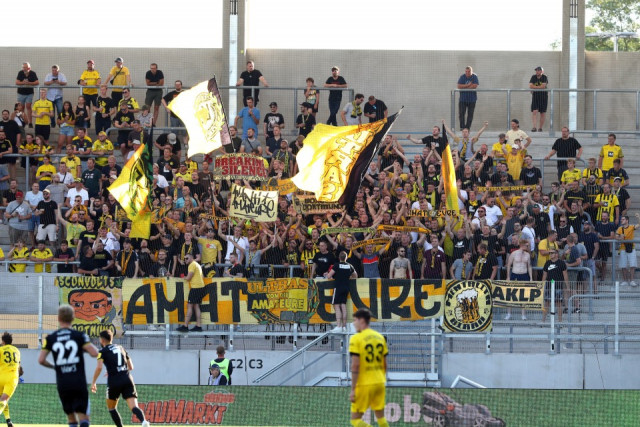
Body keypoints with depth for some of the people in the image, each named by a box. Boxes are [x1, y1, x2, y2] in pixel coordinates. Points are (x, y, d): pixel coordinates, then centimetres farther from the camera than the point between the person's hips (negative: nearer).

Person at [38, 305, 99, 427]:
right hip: (79, 382, -2)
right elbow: (94, 353, -10)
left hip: (62, 383, 2)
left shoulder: (50, 338, 4)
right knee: (83, 417, -3)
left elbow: (41, 360, 1)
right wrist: (85, 348, 12)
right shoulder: (79, 335, -2)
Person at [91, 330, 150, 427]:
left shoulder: (103, 351, 6)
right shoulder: (121, 348, 22)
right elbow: (131, 367, 27)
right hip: (127, 379, 3)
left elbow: (99, 367, -11)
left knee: (111, 407, 20)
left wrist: (93, 382, -1)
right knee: (134, 407, -11)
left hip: (114, 382, -3)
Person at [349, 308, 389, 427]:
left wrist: (353, 389, -13)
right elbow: (385, 364, 14)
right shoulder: (380, 338, 9)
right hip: (379, 382, 6)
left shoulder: (356, 339, -10)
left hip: (364, 384, -6)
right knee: (381, 416, 13)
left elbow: (355, 366, -15)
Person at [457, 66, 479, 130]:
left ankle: (468, 127, 7)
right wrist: (468, 85, -15)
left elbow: (475, 86, -15)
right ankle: (462, 127, -1)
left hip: (472, 99, 0)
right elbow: (459, 86, -10)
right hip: (463, 98, 0)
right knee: (461, 114, -6)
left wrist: (464, 87, -10)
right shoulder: (462, 77, -1)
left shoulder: (474, 77, -2)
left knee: (470, 114, 1)